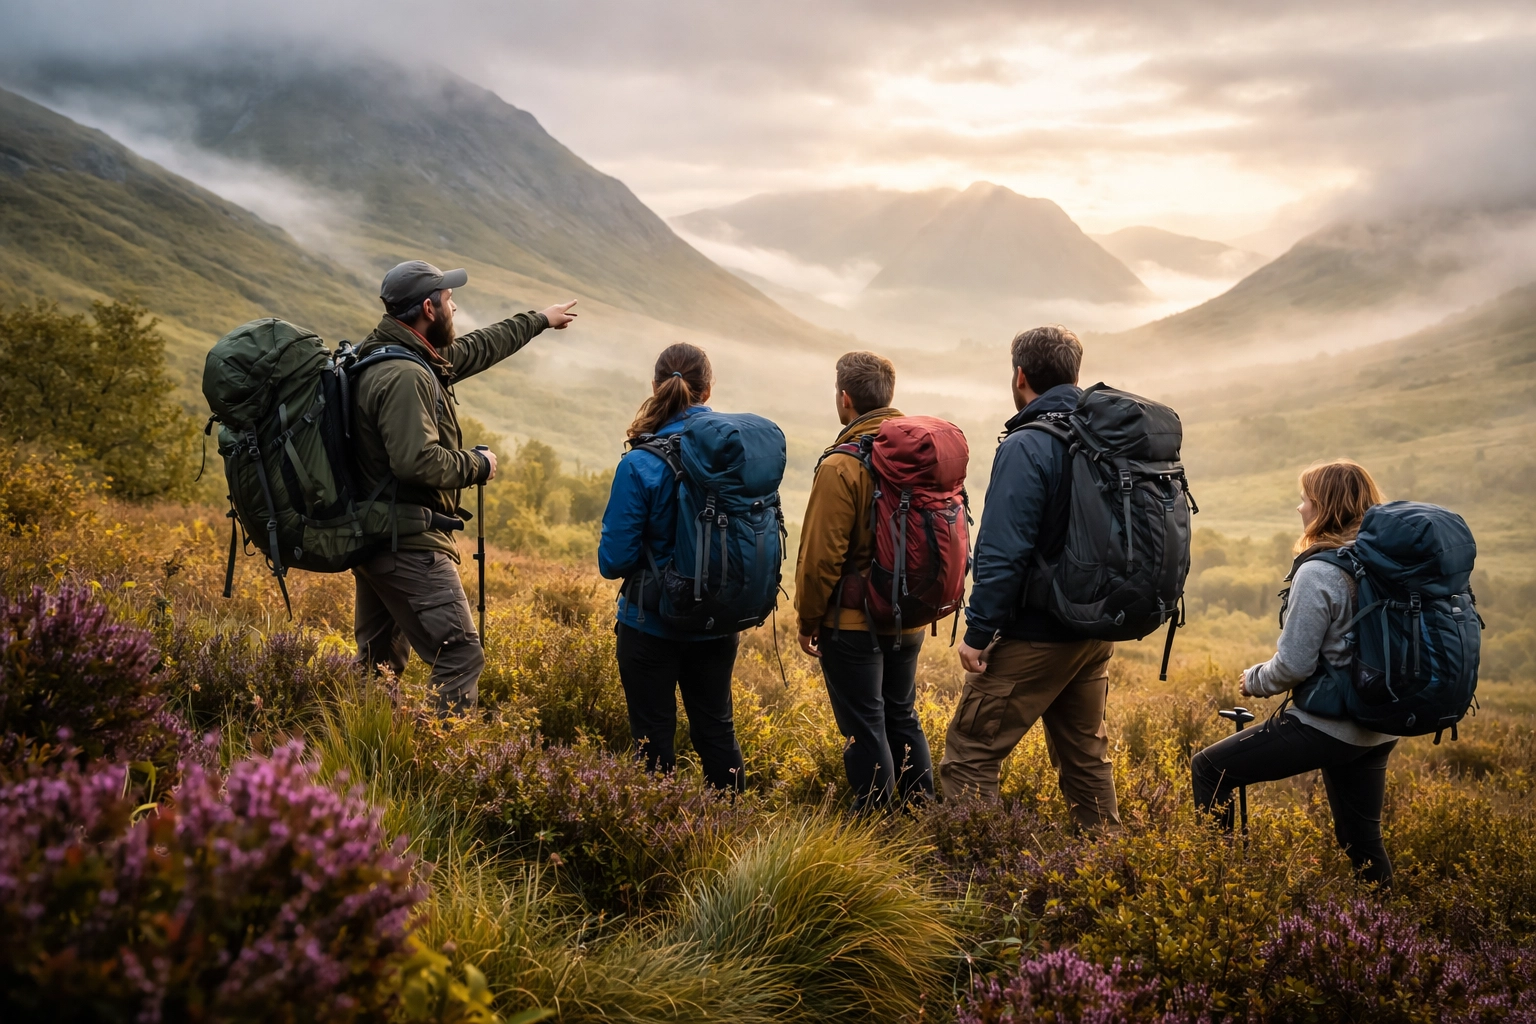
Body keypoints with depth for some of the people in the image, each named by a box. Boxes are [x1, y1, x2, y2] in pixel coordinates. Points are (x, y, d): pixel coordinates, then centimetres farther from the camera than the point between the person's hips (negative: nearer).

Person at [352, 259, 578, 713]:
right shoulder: (406, 376, -21)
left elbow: (476, 348, 26)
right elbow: (418, 461, -30)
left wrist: (539, 319, 37)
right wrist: (478, 465, -12)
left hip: (374, 536, 11)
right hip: (408, 545, -11)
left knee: (379, 665, 18)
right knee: (461, 658, -10)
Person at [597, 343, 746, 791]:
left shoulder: (640, 466, -19)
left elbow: (614, 560, -16)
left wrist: (652, 551, 4)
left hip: (652, 624, -4)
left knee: (653, 737, 10)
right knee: (716, 729, 20)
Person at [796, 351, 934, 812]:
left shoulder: (841, 466, -19)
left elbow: (821, 556, -16)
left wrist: (807, 622, -4)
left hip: (854, 621, -7)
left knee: (864, 730, 4)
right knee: (902, 717, 21)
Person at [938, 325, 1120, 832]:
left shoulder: (1026, 448, -17)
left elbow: (1003, 553, -22)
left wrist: (978, 632, -15)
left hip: (1033, 637, -8)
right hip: (1096, 633, 8)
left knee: (969, 756, -1)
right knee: (1086, 755, 21)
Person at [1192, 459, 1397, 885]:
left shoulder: (1317, 573, -19)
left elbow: (1294, 666, -18)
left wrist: (1253, 680, 1)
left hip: (1327, 726, -8)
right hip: (1382, 730, 8)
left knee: (1209, 769, 3)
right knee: (1361, 836, 20)